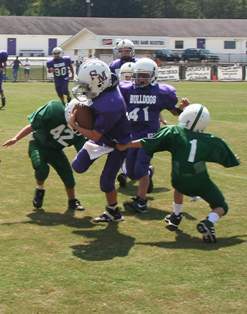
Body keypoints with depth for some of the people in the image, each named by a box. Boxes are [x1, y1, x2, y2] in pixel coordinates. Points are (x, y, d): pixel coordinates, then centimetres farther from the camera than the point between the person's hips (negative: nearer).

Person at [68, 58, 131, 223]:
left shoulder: (110, 105, -41)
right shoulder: (105, 88, -17)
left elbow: (95, 136, -30)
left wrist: (74, 125, -19)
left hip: (117, 143, -8)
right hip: (103, 136, 8)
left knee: (106, 181, -1)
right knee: (78, 166, 7)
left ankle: (113, 212, 20)